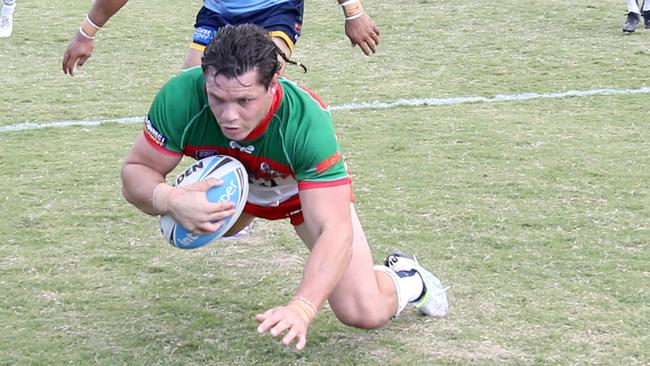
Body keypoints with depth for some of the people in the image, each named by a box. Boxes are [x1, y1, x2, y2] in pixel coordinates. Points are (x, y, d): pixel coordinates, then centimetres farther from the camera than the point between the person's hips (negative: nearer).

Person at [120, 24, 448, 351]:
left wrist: (302, 308, -60)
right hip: (231, 187, 5)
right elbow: (135, 171, -26)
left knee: (365, 313, -15)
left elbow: (334, 231, -46)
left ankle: (403, 277, 23)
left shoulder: (307, 122, -43)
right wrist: (169, 200, -49)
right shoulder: (180, 98, -38)